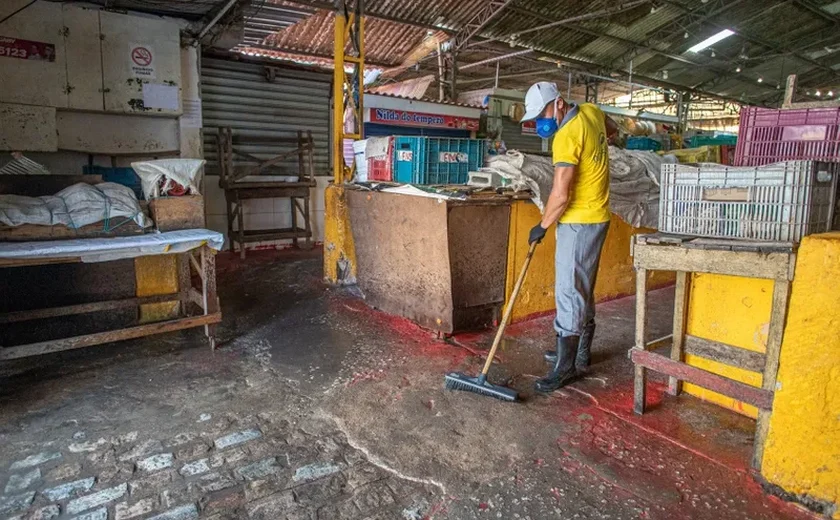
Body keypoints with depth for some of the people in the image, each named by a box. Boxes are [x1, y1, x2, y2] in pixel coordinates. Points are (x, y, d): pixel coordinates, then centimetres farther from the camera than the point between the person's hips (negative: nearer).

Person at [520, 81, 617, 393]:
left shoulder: (567, 137, -22)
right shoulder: (591, 111, 6)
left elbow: (560, 195, -24)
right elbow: (612, 131, 30)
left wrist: (542, 226, -10)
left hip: (579, 221, -10)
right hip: (596, 215, 10)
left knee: (569, 291, -7)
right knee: (583, 288, 16)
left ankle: (566, 367, 1)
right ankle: (580, 354, 29)